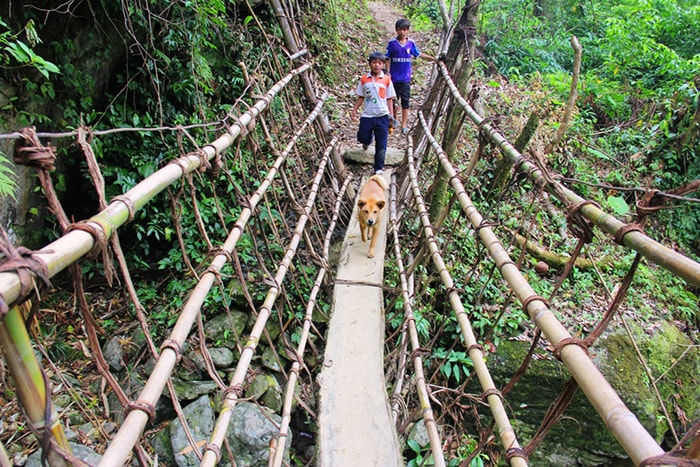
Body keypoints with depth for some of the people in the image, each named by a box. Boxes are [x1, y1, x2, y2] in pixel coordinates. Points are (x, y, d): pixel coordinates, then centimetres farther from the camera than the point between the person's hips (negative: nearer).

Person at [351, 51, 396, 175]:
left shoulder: (387, 80, -1)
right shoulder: (364, 79, 2)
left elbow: (389, 99, 3)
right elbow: (361, 97, 9)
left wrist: (391, 115, -3)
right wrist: (354, 109, -1)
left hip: (382, 116, -1)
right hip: (367, 115, 1)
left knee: (381, 144, 2)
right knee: (362, 137, 3)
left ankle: (379, 168, 15)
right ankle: (368, 140, 42)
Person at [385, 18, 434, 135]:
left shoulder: (411, 43, 2)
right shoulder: (392, 43, -4)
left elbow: (418, 54, 15)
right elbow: (388, 59, -1)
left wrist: (431, 57, 12)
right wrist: (387, 72, -6)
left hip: (405, 77, 1)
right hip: (394, 77, -1)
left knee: (405, 101, -2)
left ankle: (404, 124, 2)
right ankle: (394, 119, 31)